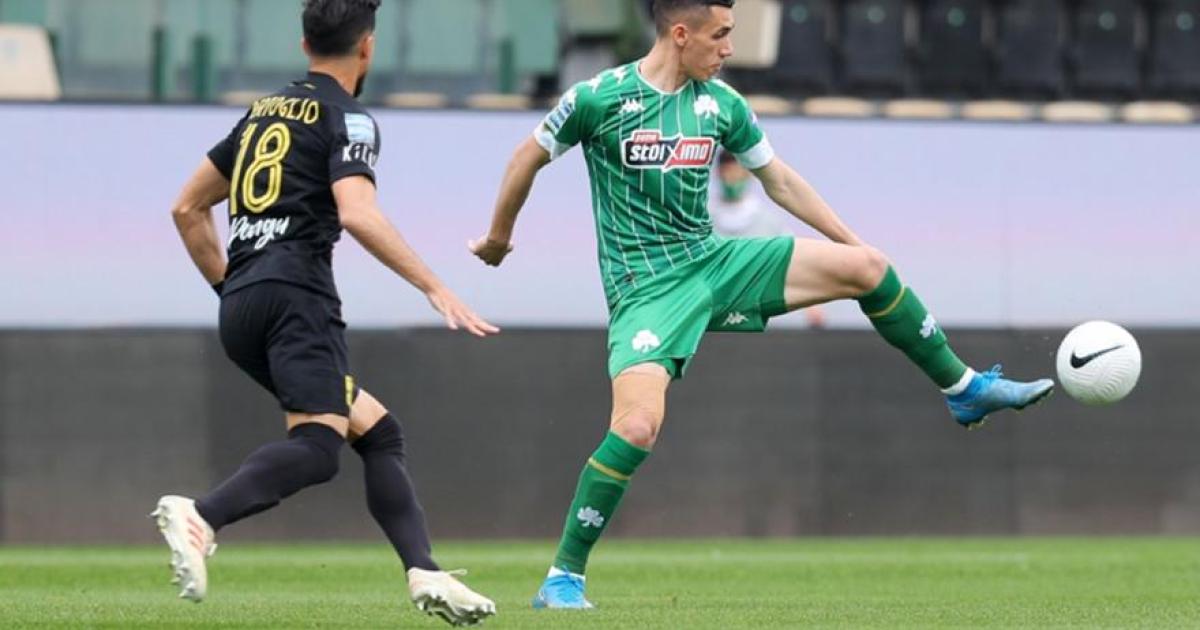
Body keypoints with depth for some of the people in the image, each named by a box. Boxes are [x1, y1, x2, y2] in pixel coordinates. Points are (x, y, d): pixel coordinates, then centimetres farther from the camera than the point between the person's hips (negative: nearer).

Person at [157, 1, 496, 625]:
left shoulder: (264, 111, 23)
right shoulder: (348, 119, -1)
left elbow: (187, 208, 25)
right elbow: (358, 214, -18)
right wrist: (435, 288, -17)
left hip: (242, 312, 9)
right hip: (295, 296, -9)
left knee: (378, 432, 13)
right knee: (317, 446, -23)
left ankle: (424, 573, 1)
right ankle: (201, 516, -44)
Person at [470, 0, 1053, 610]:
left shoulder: (721, 103, 2)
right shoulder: (599, 99, -12)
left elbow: (778, 179, 15)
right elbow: (530, 156, 4)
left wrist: (851, 241, 16)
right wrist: (498, 237, 16)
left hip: (715, 261, 5)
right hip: (646, 286, -5)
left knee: (866, 266, -6)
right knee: (637, 426, -27)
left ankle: (965, 388, 12)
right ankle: (562, 578, -14)